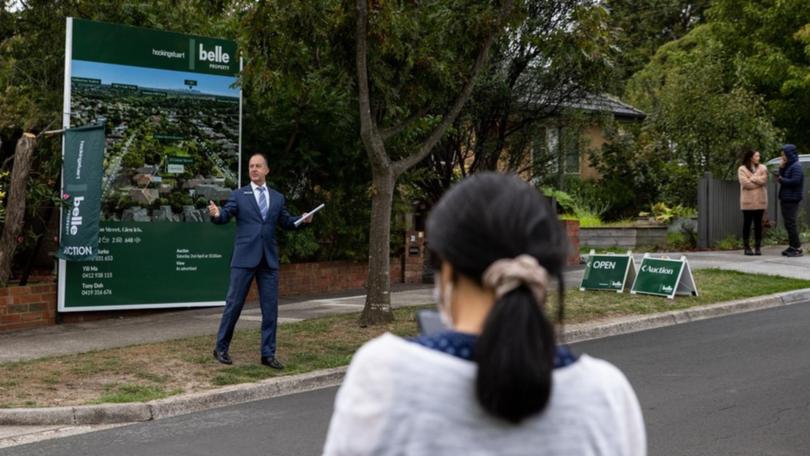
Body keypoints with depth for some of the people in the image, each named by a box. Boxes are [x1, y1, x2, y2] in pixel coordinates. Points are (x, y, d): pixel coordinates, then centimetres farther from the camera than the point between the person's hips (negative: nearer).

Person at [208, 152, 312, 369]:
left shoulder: (278, 198, 13)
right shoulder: (238, 195, 4)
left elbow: (286, 223, 17)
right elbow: (225, 216, -6)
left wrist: (303, 220, -1)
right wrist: (216, 214, -29)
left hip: (269, 260, 3)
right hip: (245, 258, -3)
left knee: (270, 308, 3)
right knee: (234, 304, 1)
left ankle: (268, 353, 11)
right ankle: (221, 347, 16)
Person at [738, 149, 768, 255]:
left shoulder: (762, 168, 9)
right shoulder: (742, 169, 0)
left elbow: (764, 180, -6)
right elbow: (745, 183, -12)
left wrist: (752, 179, -9)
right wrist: (758, 181, -6)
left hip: (760, 201, 2)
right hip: (748, 201, -2)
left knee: (758, 224, 3)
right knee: (747, 223, 0)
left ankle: (758, 247, 6)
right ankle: (747, 247, 6)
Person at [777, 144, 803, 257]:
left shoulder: (796, 166, -12)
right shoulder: (788, 166, 16)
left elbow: (795, 181, -22)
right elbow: (782, 177, 12)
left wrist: (781, 180, -11)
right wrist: (781, 168, -2)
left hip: (791, 200, -9)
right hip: (786, 199, 10)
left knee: (791, 224, -9)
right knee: (788, 224, 12)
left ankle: (797, 248, -5)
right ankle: (792, 246, 18)